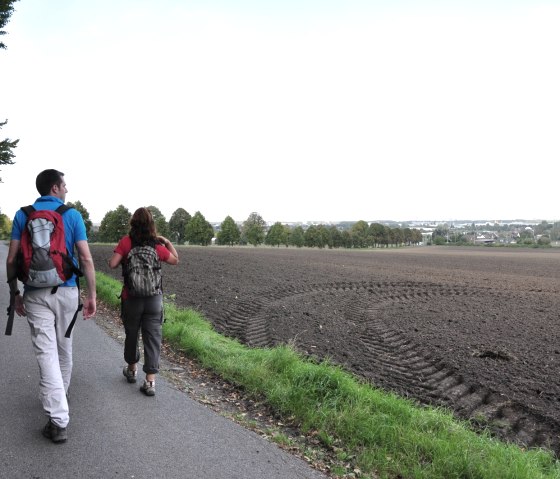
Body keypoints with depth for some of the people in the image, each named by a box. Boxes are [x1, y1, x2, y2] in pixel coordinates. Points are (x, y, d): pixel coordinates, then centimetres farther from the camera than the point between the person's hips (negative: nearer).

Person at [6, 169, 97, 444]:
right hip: (66, 291, 0)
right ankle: (61, 393, 41)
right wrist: (92, 295, -2)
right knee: (64, 347, 19)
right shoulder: (72, 215, -2)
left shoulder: (23, 215, 3)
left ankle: (58, 420, -7)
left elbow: (11, 259, 0)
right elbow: (86, 259, -8)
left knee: (46, 353, -2)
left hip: (35, 294, 0)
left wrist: (15, 293, 10)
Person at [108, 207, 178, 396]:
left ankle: (132, 369, 38)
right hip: (154, 299, 0)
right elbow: (175, 260, 11)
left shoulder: (126, 241, -8)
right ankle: (150, 381, -1)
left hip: (131, 298, 0)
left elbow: (112, 264, -13)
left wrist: (124, 259, 6)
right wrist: (168, 242, 17)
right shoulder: (157, 246, -3)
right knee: (153, 337, 2)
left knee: (131, 334, 20)